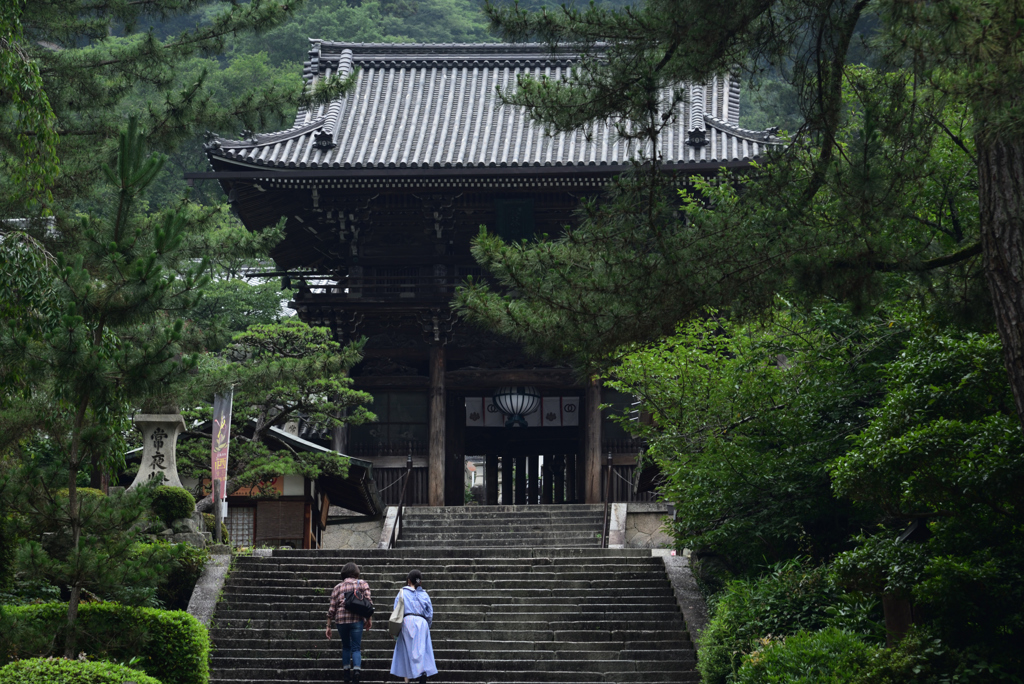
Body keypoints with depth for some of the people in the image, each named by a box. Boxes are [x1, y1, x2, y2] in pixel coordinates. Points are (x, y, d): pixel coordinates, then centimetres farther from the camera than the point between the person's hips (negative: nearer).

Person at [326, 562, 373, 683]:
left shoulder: (338, 587, 11)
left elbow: (332, 608, 8)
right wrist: (369, 619, 4)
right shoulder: (362, 583, 7)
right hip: (357, 618, -2)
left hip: (341, 619, 2)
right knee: (356, 647, -2)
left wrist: (328, 626, 12)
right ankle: (356, 670, -23)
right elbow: (368, 601, -3)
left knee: (346, 646, 20)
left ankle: (346, 672, 21)